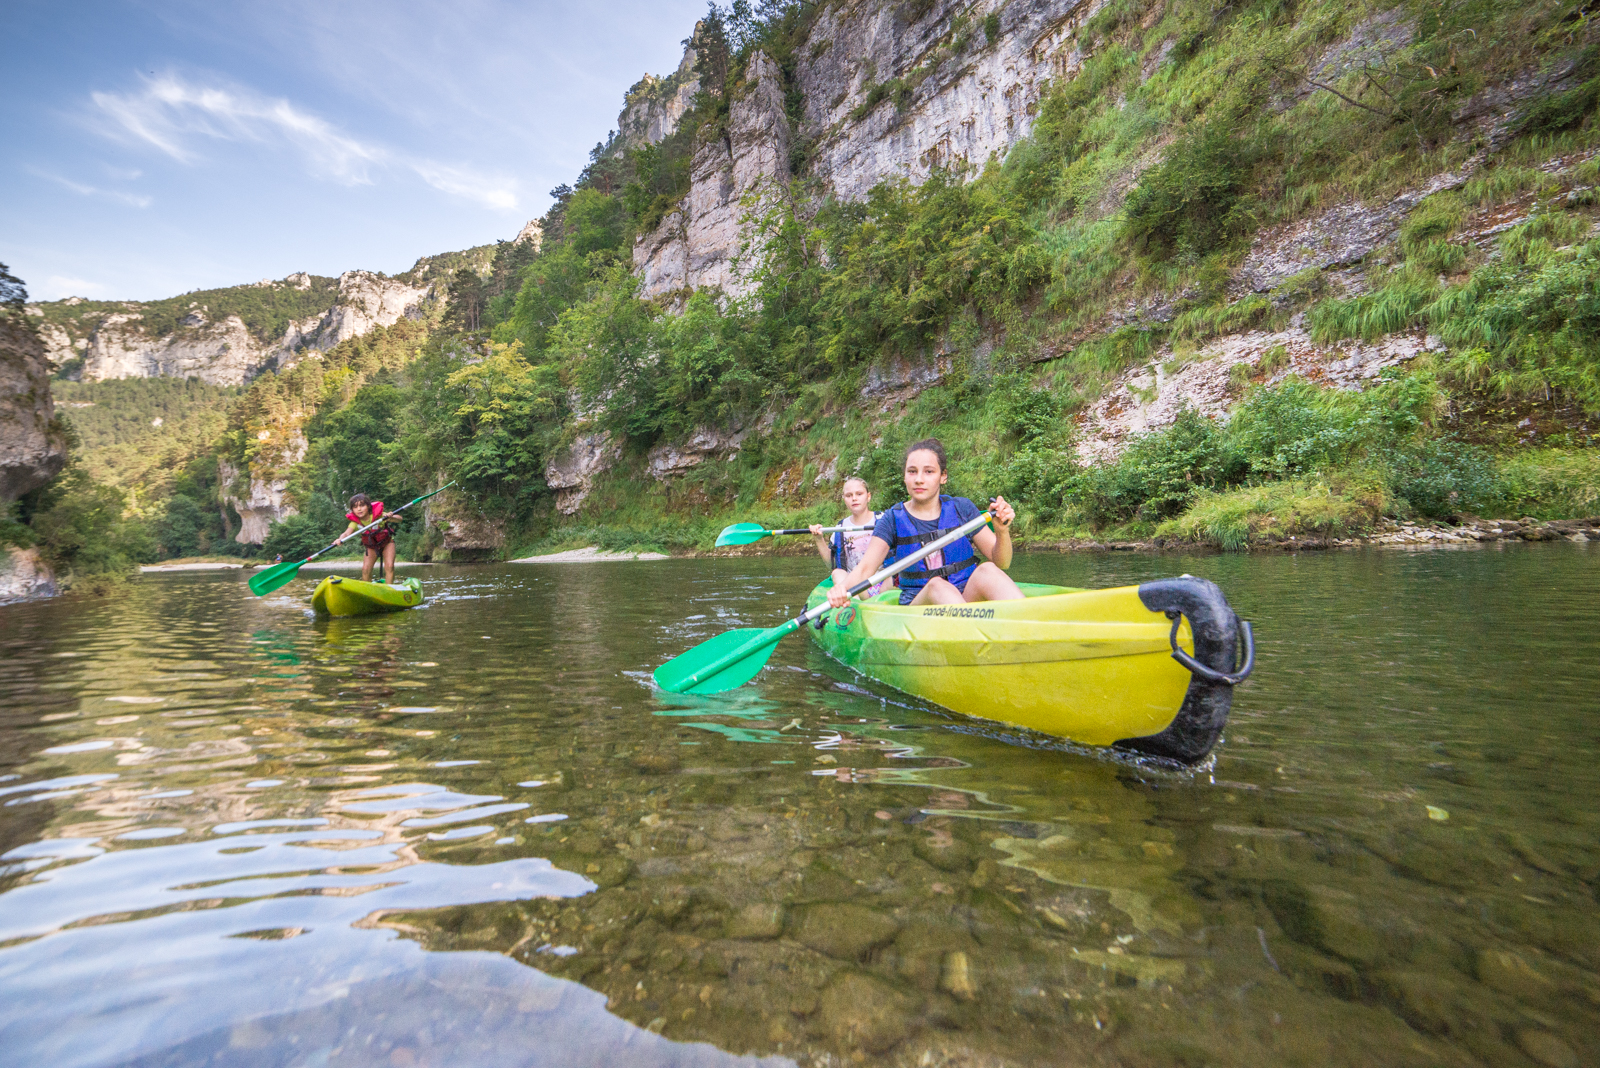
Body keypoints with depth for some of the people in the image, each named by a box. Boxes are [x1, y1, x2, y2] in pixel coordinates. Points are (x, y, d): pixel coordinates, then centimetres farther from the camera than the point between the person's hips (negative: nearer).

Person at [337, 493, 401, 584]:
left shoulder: (378, 515, -28)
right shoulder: (355, 522, -22)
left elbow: (399, 519, -36)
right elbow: (347, 533, -38)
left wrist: (391, 518, -60)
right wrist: (340, 539, -62)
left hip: (387, 543, -3)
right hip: (371, 547, 3)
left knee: (389, 566, -19)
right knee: (365, 569, -8)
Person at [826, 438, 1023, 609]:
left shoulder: (961, 508, 6)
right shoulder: (893, 519, 4)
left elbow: (1001, 563, 6)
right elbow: (864, 568, -8)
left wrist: (1002, 531, -15)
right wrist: (842, 587, -30)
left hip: (969, 598, 1)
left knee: (987, 570, -28)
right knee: (937, 585, -33)